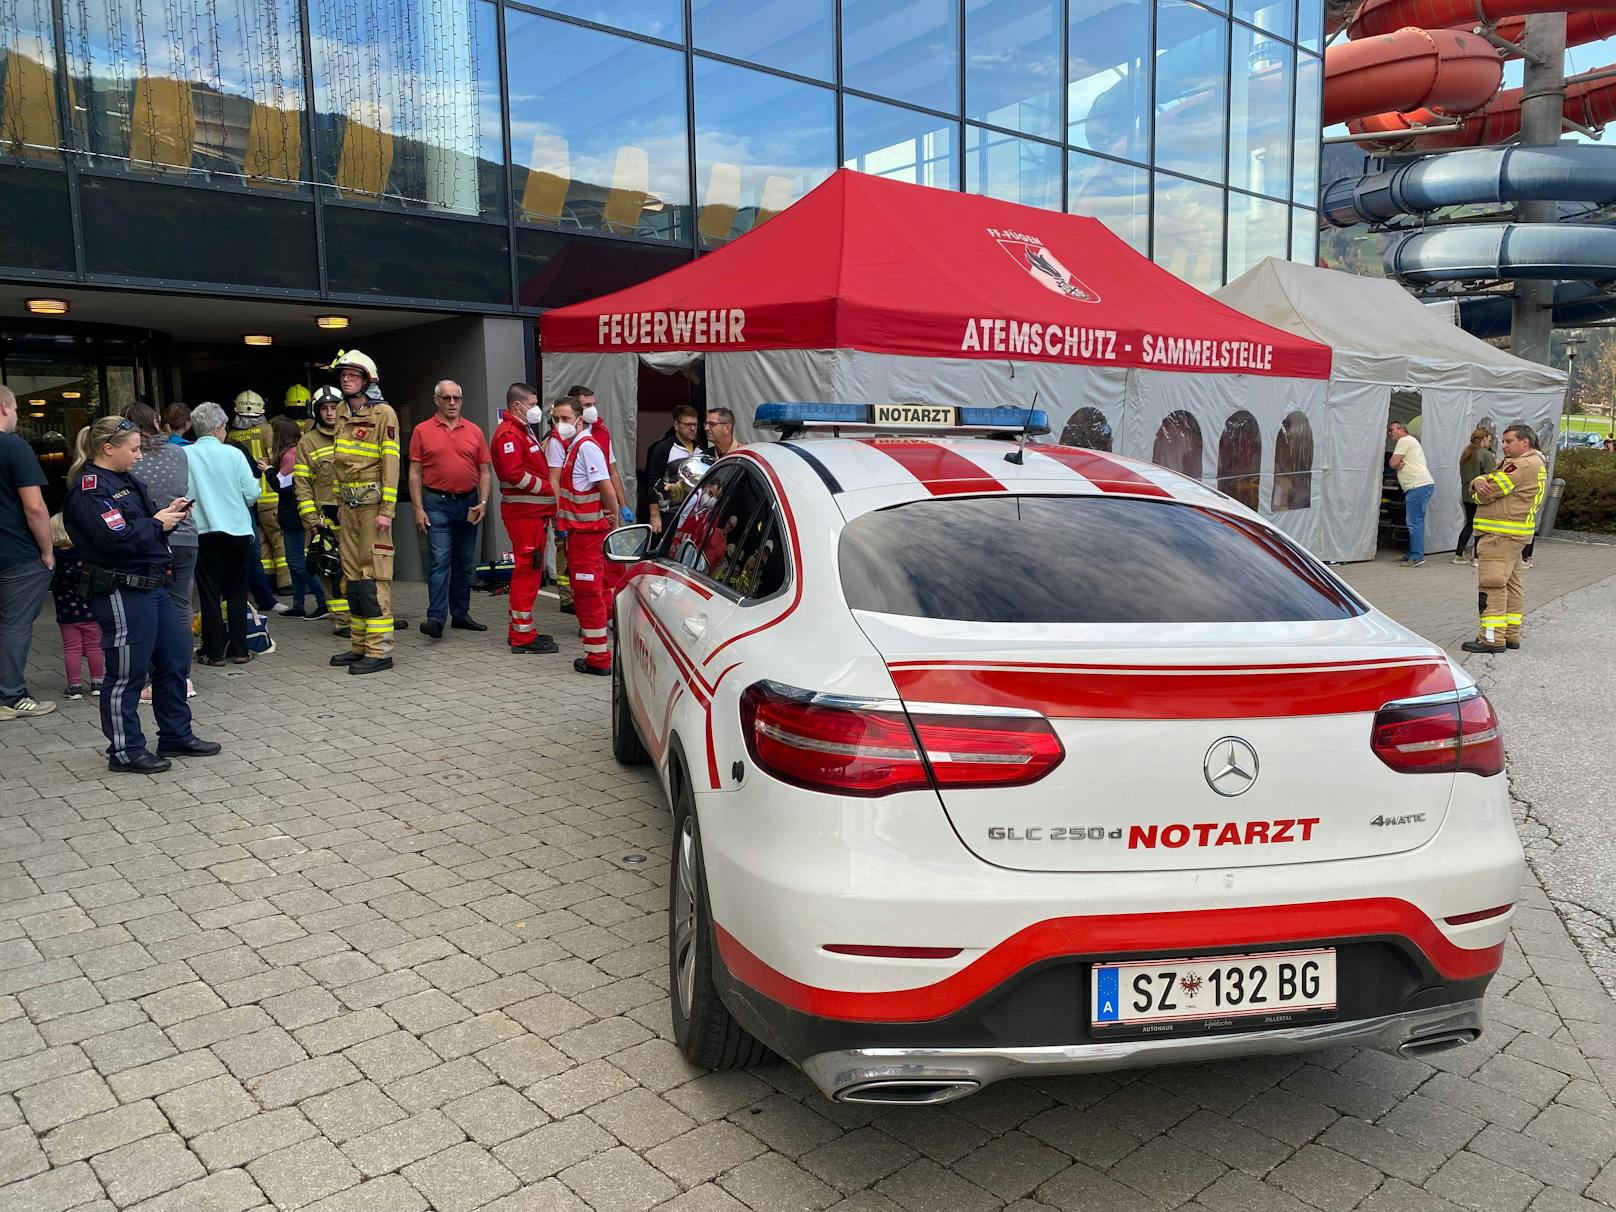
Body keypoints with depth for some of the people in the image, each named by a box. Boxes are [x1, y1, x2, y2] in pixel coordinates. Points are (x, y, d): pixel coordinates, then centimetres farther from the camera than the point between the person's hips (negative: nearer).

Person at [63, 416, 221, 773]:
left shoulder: (125, 482, 15)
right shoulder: (89, 489, -14)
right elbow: (119, 538, -26)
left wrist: (169, 513, 2)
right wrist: (157, 522, -12)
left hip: (152, 585, 10)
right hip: (122, 593, -10)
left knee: (175, 660, 15)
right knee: (127, 673, 0)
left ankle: (177, 736, 28)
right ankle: (125, 752, 12)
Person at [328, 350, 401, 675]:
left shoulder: (383, 413, -8)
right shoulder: (342, 414, 15)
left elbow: (391, 463, -13)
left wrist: (387, 510, -17)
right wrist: (339, 503, 18)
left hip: (373, 503, -8)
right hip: (349, 505, 8)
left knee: (375, 575, -8)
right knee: (352, 574, 11)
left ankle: (379, 650, -6)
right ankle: (360, 645, 19)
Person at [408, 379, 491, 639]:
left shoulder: (474, 431, 7)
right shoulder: (422, 431, 1)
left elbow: (485, 472, 8)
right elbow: (415, 473, 1)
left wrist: (483, 503, -4)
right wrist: (418, 509, -7)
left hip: (468, 504, 3)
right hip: (437, 504, -3)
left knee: (465, 563, 10)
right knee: (439, 561, -11)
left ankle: (461, 614, 20)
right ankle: (436, 618, -12)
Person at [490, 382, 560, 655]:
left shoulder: (525, 431, 21)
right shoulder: (509, 434, -12)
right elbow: (515, 474, -23)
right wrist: (548, 488, -15)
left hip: (534, 511, 11)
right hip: (523, 512, -11)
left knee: (529, 570, 15)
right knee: (527, 571, -8)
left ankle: (518, 631, 24)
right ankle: (523, 636, -3)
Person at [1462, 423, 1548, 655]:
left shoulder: (1524, 465, -14)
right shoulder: (1536, 463, 22)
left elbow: (1486, 493, -17)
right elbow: (1479, 481, 12)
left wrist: (1481, 490, 6)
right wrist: (1479, 483, -12)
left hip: (1500, 534, -11)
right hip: (1512, 534, 11)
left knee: (1492, 585, -11)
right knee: (1511, 585, 14)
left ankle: (1492, 638, -12)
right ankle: (1511, 635, 20)